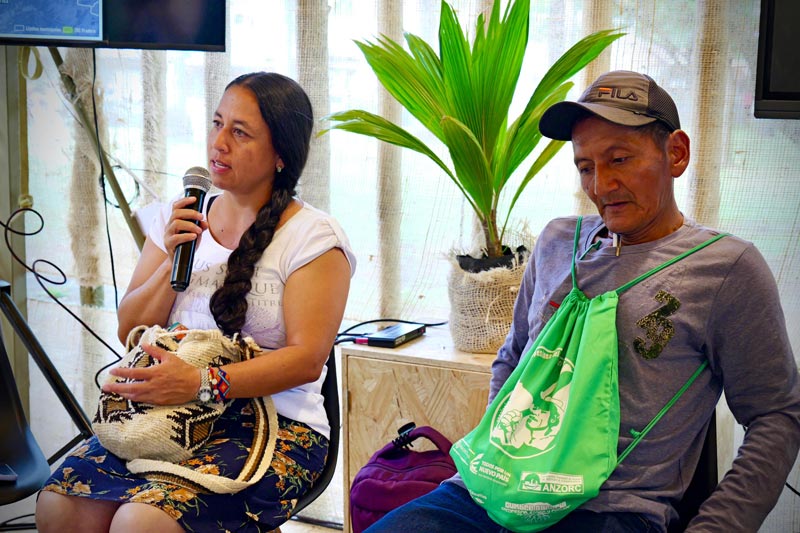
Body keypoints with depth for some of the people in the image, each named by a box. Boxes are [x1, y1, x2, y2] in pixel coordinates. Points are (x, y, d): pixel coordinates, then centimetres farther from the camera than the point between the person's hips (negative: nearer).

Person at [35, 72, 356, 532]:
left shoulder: (313, 237, -4)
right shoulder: (180, 218, 13)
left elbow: (306, 360, -13)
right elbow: (129, 333, 12)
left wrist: (200, 383, -24)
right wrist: (173, 261, -5)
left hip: (274, 424, -5)